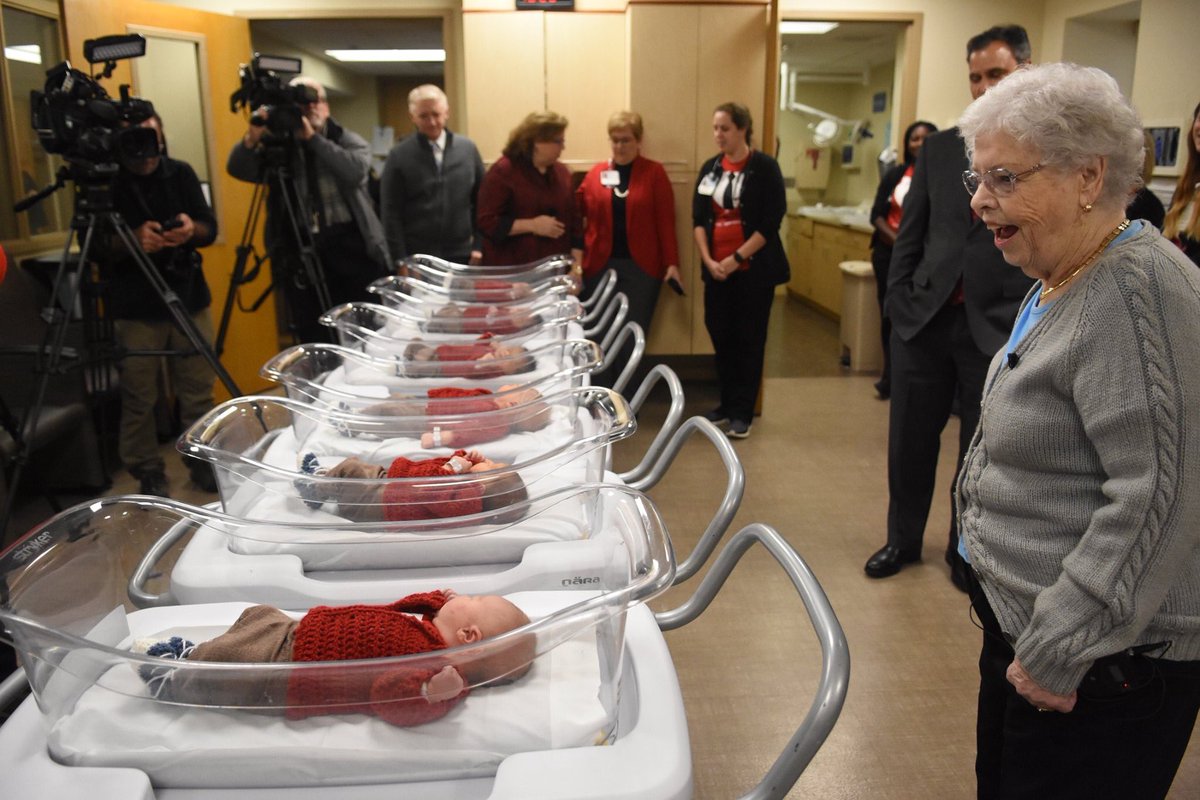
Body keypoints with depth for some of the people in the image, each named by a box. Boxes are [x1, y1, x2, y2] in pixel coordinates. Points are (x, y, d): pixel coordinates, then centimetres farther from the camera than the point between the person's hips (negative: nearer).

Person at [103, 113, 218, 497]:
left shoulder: (181, 172, 4)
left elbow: (210, 228, 6)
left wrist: (193, 229, -17)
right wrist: (131, 241, -25)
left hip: (190, 300, 3)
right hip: (134, 310, -2)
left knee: (198, 391, 7)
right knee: (139, 399, 1)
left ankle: (204, 461, 24)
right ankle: (149, 476, 15)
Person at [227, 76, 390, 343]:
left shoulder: (348, 141, 6)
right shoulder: (278, 146, 9)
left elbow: (356, 171, -15)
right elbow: (237, 169, -3)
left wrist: (313, 139, -18)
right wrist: (253, 135, -20)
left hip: (350, 246, -1)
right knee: (313, 338, 5)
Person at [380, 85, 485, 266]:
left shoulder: (468, 148, 4)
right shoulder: (399, 155, -3)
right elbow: (391, 212, -3)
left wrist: (478, 246, 2)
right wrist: (401, 260, -8)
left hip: (461, 255, 2)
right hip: (417, 258, -2)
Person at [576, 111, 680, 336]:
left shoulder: (654, 172, 1)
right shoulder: (596, 173, 8)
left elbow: (665, 221, -3)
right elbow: (576, 210, 4)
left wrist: (671, 262, -7)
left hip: (641, 266, -2)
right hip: (600, 265, 2)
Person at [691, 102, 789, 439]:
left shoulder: (764, 167, -5)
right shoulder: (710, 167, 9)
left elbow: (771, 221, -10)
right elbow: (698, 218, 8)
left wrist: (737, 258, -14)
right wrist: (708, 260, -6)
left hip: (753, 269, -4)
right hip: (716, 268, 5)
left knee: (749, 339, 1)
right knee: (720, 335, 7)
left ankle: (743, 412, 10)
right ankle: (728, 403, 22)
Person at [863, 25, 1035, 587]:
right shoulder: (940, 147, 8)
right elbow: (910, 234, 10)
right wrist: (898, 301, 3)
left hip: (1001, 329, -3)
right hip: (925, 319, 3)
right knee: (910, 441, 11)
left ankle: (966, 551, 31)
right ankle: (903, 539, 32)